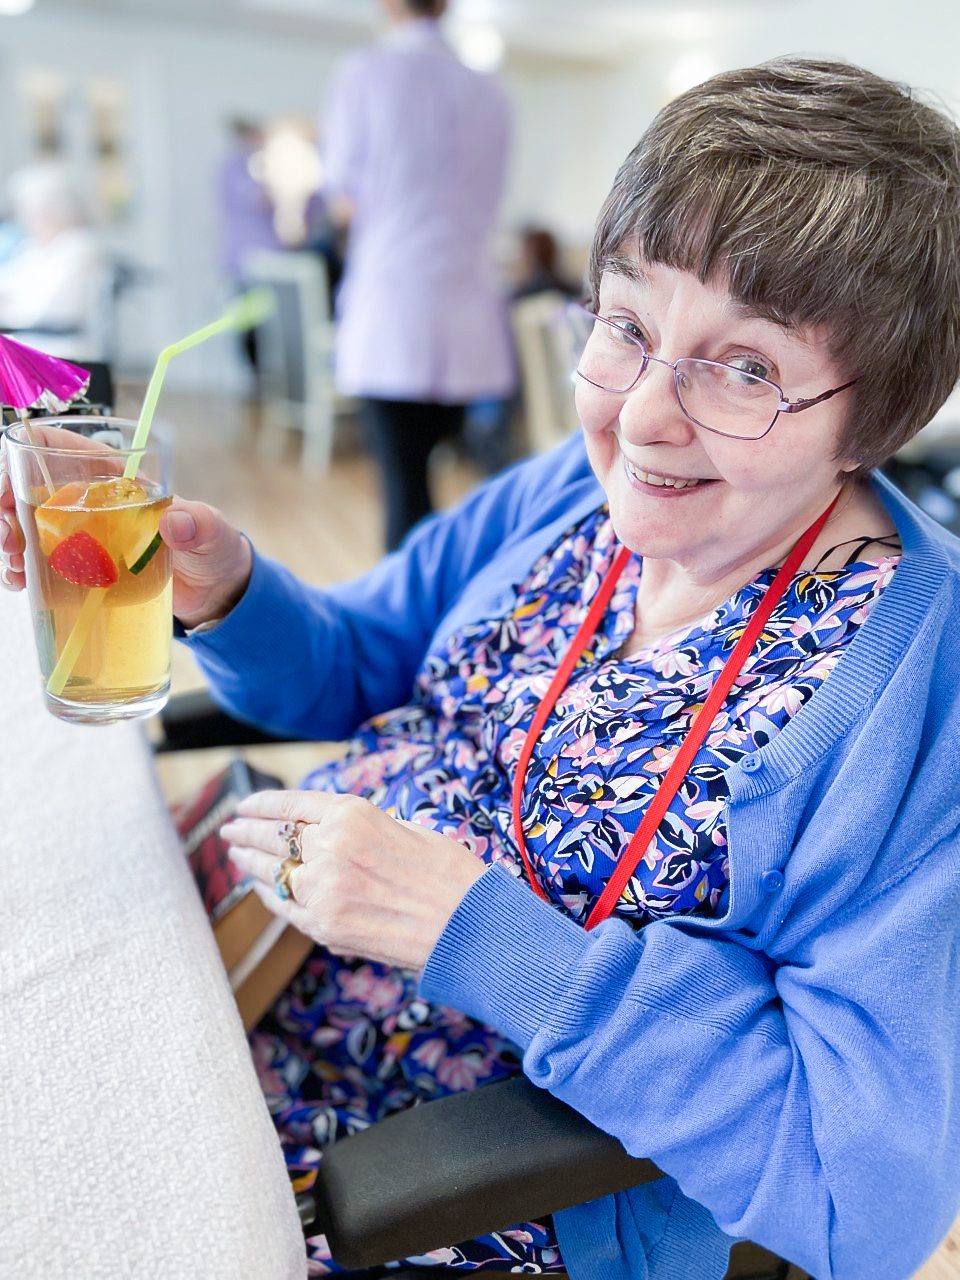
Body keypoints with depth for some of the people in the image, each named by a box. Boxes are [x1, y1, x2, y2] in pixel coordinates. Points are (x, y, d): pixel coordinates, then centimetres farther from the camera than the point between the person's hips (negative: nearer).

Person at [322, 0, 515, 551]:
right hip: (469, 318, 4)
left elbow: (345, 202, 1)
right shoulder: (490, 92, 10)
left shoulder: (366, 72, -2)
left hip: (393, 311, -4)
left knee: (406, 487, -5)